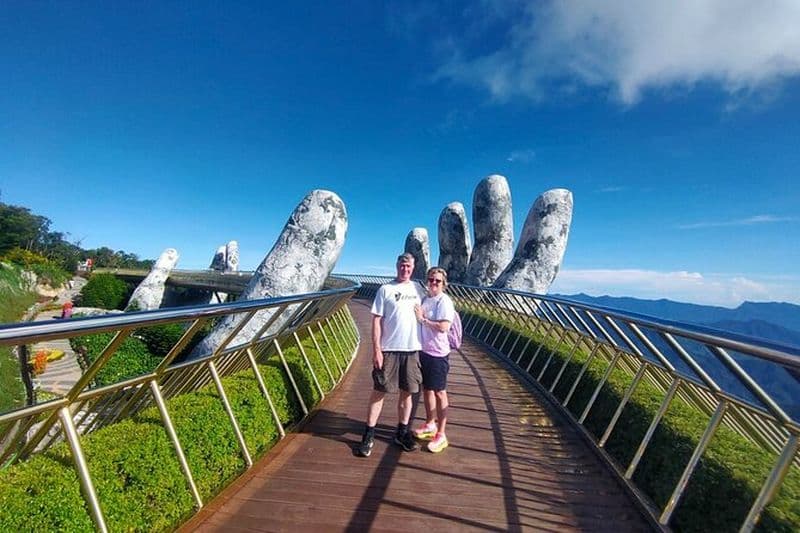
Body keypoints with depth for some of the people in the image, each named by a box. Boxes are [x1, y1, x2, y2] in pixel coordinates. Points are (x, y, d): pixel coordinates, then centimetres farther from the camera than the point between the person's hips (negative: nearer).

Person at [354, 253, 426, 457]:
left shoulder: (417, 288, 8)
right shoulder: (385, 289, -3)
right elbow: (376, 320, -5)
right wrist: (376, 349, -11)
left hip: (412, 349, 3)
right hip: (388, 349, -3)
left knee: (406, 392, 12)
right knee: (379, 391, 4)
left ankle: (402, 432, 27)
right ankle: (369, 435, 15)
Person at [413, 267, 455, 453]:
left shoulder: (444, 301, -15)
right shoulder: (425, 299, 8)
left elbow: (444, 327, -25)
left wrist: (423, 319, -19)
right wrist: (419, 317, 0)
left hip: (438, 353, -8)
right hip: (424, 351, 8)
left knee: (439, 392, 4)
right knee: (426, 389, 19)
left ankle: (441, 435, 17)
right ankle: (430, 425, 37)